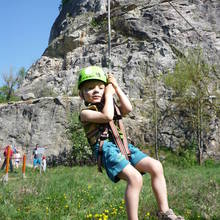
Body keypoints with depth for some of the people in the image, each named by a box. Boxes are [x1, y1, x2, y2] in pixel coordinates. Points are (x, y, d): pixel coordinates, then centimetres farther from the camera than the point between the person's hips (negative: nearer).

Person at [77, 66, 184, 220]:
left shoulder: (112, 107, 26)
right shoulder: (85, 113, 4)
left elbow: (128, 108, 6)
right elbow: (107, 116, -14)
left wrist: (116, 88, 10)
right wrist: (109, 94, 0)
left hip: (124, 147, 7)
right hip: (106, 149, -7)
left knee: (156, 166, -10)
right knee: (135, 178, -29)